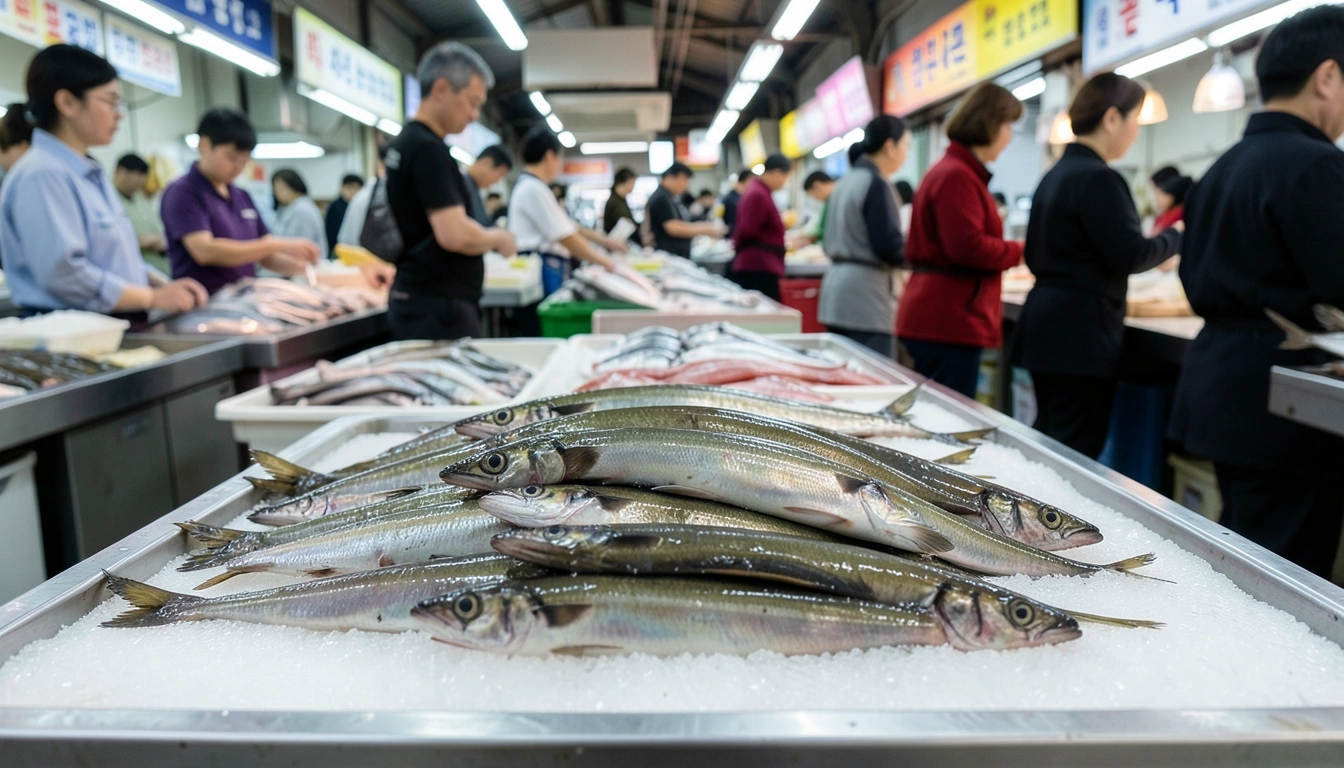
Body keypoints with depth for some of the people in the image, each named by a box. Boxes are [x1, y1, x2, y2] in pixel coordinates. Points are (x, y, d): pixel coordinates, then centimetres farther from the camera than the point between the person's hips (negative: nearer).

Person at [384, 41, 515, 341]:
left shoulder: (405, 143, 14)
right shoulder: (429, 149, -16)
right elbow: (455, 234, -25)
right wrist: (498, 238, -7)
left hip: (414, 297, 10)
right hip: (438, 305, -10)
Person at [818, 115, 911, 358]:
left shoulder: (846, 182, 15)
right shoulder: (876, 184, -12)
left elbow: (829, 243, 20)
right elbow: (888, 246, -16)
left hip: (837, 286, 9)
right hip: (865, 297, -9)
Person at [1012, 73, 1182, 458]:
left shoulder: (1055, 175, 15)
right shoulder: (1098, 178, -13)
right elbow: (1130, 255, -15)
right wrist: (1178, 237, 2)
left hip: (1047, 326, 10)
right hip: (1081, 334, -9)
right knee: (1078, 455, -4)